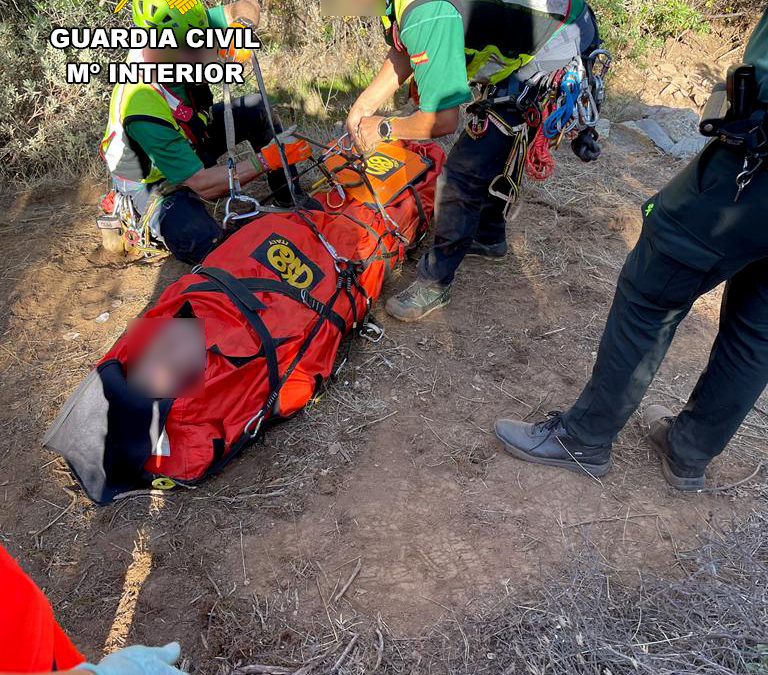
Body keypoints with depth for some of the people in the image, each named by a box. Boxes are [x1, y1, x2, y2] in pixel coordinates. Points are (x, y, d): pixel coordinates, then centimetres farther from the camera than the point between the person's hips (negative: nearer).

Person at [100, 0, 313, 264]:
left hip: (187, 141, 7)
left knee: (259, 109, -8)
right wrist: (267, 160, -36)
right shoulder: (144, 112, -40)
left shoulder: (182, 31, -23)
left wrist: (240, 28, -34)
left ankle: (292, 204, 4)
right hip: (154, 180, -7)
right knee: (209, 249, -26)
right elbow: (202, 184, -35)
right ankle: (143, 216, 3)